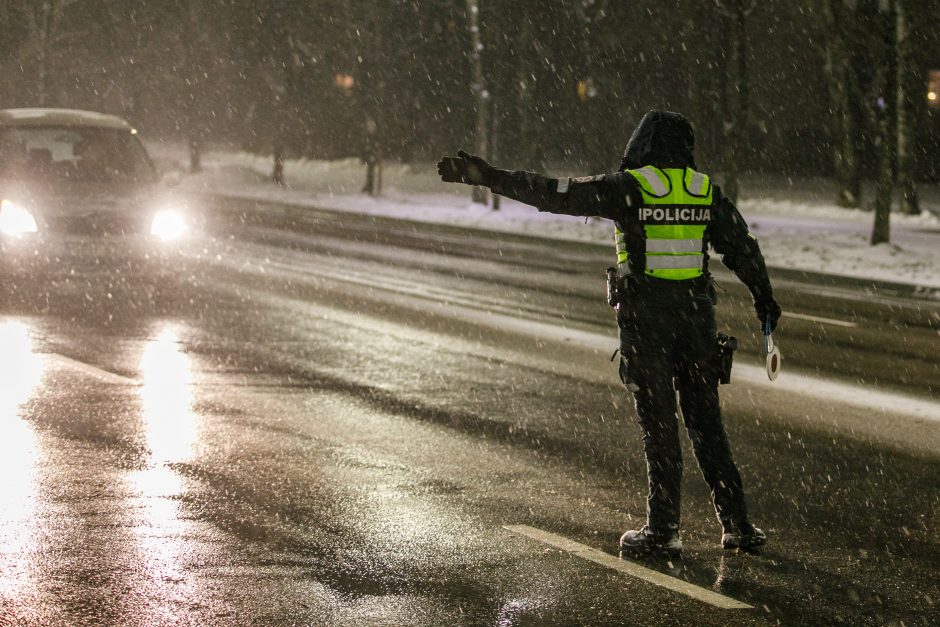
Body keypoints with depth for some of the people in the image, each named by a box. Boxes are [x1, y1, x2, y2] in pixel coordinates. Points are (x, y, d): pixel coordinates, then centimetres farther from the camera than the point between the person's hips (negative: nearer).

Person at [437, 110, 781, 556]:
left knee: (658, 423, 2)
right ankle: (736, 524, 12)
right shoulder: (705, 191, 5)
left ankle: (662, 529, 3)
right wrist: (765, 301, 27)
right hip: (696, 315, 4)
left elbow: (554, 194, -9)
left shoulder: (626, 188, -7)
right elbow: (743, 249, 13)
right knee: (705, 422, 11)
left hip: (644, 318, -4)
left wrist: (490, 178, -5)